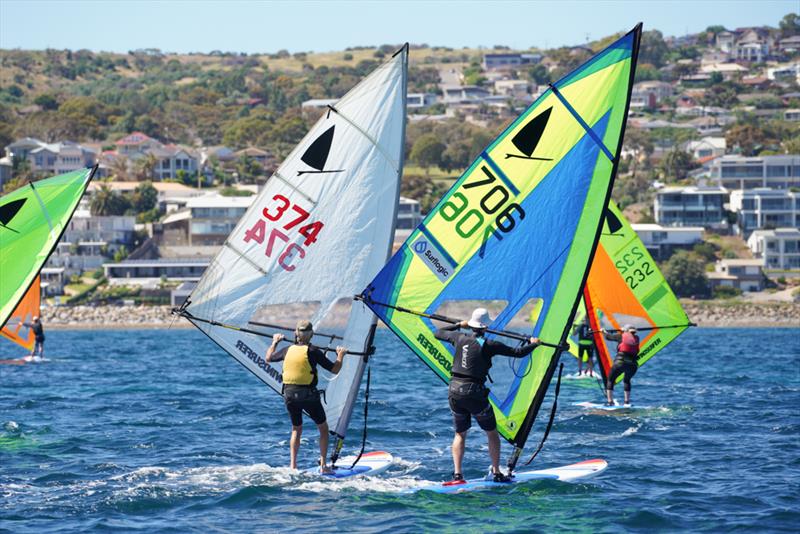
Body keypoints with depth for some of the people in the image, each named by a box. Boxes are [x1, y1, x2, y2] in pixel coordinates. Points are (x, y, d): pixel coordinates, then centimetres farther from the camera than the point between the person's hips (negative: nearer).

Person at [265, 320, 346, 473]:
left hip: (289, 395, 4)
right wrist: (340, 355, 10)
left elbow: (268, 358, 22)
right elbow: (334, 369, -7)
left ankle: (293, 466, 10)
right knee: (323, 428, 12)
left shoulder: (288, 350, 2)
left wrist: (275, 342, 37)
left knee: (296, 429, 20)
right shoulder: (312, 351, -11)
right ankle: (323, 465, 4)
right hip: (308, 395, -4)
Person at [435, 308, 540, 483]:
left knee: (460, 434, 16)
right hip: (475, 394, -4)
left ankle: (457, 474, 3)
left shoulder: (459, 338, 3)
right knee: (492, 433, 13)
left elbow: (438, 333, 22)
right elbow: (518, 352, -4)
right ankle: (496, 473, 11)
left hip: (454, 391, 4)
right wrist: (533, 344, 15)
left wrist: (458, 325, 33)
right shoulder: (488, 345, -9)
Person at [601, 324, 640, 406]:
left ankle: (610, 401, 2)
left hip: (620, 362, -3)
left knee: (610, 380, 14)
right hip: (633, 364, 3)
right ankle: (627, 401, 19)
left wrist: (604, 331, 41)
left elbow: (609, 336, 19)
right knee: (627, 380, 28)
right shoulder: (636, 338, 13)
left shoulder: (622, 336, 5)